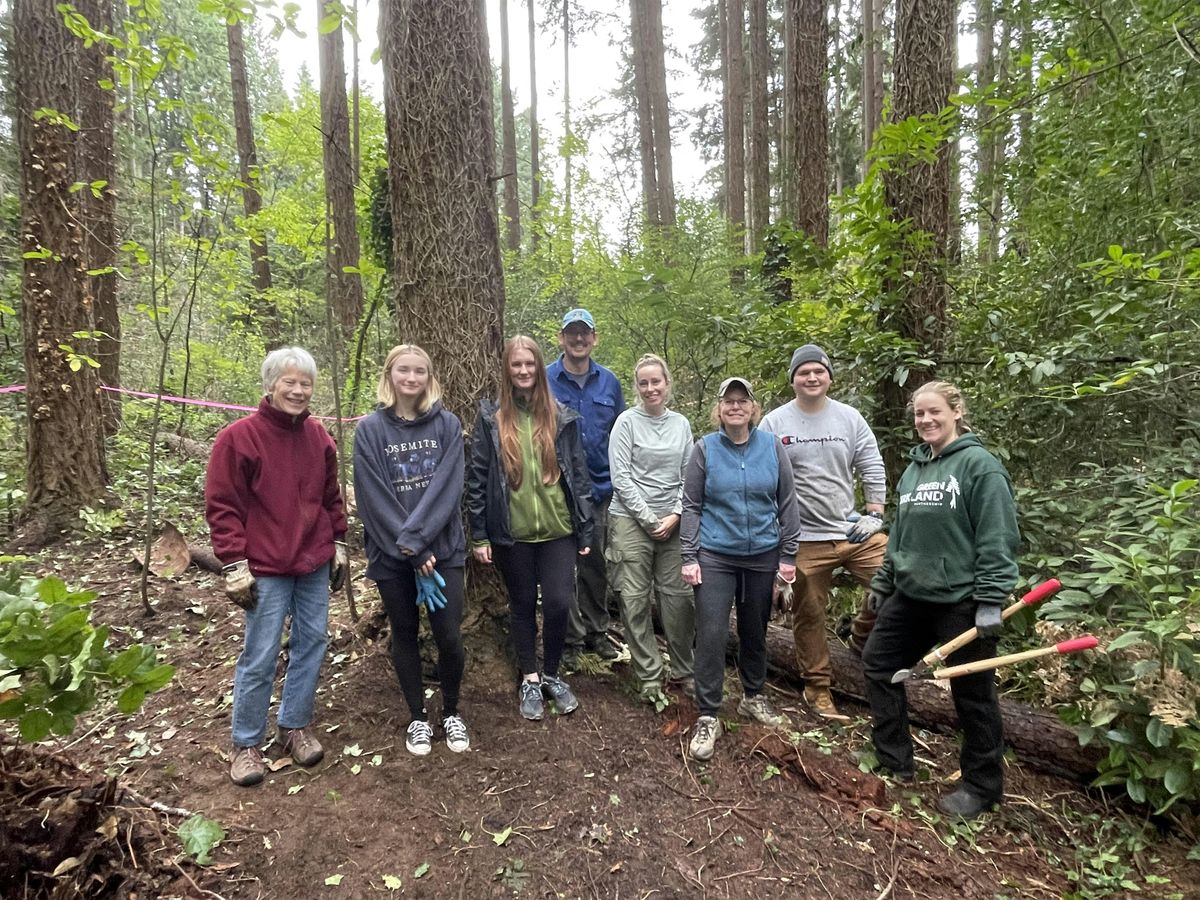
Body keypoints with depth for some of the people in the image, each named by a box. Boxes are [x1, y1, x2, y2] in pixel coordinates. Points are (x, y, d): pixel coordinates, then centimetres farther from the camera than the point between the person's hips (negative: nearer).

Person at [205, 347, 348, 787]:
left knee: (311, 644, 11)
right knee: (259, 657, 2)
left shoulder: (318, 437, 7)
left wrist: (339, 545, 13)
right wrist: (235, 566, -11)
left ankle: (296, 726, 29)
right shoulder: (239, 437, -9)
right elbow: (221, 506, -8)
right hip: (266, 569, -5)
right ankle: (246, 744, 21)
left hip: (315, 565, 5)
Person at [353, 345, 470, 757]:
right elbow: (374, 498, -9)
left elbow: (446, 488, -9)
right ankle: (418, 717, 32)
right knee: (405, 637, 13)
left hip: (442, 549, 0)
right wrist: (412, 554, -13)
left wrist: (415, 538, -19)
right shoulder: (370, 429, -3)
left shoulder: (447, 425, -1)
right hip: (392, 555, 0)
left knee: (449, 637, 0)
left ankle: (451, 712, 26)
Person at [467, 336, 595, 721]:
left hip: (558, 530, 1)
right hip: (512, 534, 0)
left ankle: (552, 674, 26)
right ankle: (530, 679, 31)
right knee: (523, 606, 12)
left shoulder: (561, 417, 3)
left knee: (558, 603, 1)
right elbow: (477, 478, 0)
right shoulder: (490, 418, 0)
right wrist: (479, 535, -3)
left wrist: (585, 531, 3)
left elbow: (578, 474, 5)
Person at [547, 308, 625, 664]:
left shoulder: (608, 381, 5)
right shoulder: (544, 381, -5)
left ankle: (597, 631, 30)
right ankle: (572, 637, 22)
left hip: (600, 488, 3)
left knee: (596, 563, 14)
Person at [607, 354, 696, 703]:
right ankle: (649, 676, 16)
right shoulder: (627, 421, -3)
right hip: (631, 521, -3)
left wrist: (675, 514, -5)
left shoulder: (681, 424, 8)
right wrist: (649, 518, -10)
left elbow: (688, 477, 9)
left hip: (672, 523, 3)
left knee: (679, 597, 6)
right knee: (635, 601, 2)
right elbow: (620, 477, -8)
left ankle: (683, 671, 23)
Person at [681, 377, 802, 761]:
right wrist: (688, 558, -6)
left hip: (762, 555, 2)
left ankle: (753, 696, 37)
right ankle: (707, 717, 8)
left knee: (755, 631, 16)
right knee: (711, 634, -4)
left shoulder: (772, 446, -2)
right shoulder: (705, 448, -5)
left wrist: (788, 555, 2)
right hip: (715, 556, -2)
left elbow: (787, 503, 3)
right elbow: (691, 506, -2)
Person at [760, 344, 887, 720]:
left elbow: (872, 469, 7)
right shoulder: (774, 423, -4)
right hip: (804, 538, -2)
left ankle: (862, 636, 23)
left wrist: (874, 515, 0)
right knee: (809, 615, 8)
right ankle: (817, 686, 27)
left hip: (854, 529, 3)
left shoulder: (850, 418, 3)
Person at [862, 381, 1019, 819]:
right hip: (911, 595, 8)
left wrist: (991, 600, -18)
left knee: (972, 693, 7)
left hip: (960, 600, -8)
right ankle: (893, 762, 29)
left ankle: (982, 786, 27)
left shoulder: (979, 464, -11)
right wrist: (883, 582, 18)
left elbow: (997, 538, -15)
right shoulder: (914, 467, 11)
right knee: (878, 663, 13)